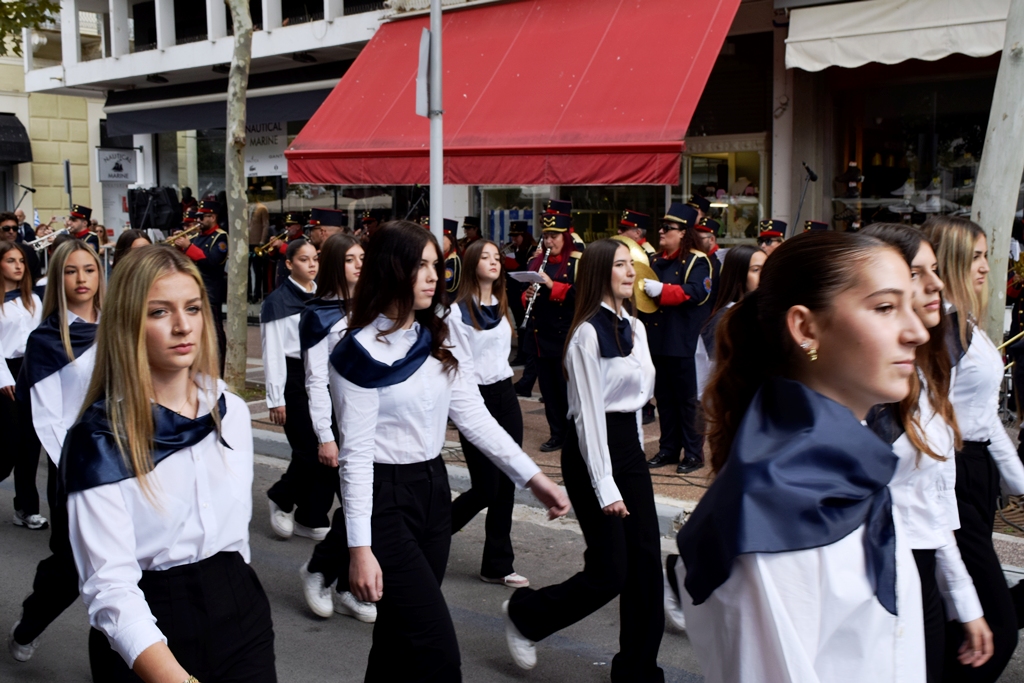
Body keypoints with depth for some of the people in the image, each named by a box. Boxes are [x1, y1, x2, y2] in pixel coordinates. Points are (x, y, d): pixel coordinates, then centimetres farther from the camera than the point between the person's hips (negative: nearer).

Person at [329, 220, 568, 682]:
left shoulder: (436, 340, 9)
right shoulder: (360, 352, -13)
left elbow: (474, 415, 5)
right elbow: (356, 454, -15)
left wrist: (532, 476, -2)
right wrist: (360, 547, -18)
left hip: (433, 488, 7)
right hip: (384, 497, -7)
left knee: (401, 635, 15)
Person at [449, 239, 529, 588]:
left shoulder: (501, 306, 12)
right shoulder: (458, 311, -10)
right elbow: (462, 366, -13)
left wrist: (502, 393, 16)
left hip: (505, 395, 7)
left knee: (505, 486, 6)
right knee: (486, 489, -4)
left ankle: (498, 565, 15)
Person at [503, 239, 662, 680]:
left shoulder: (635, 328, 10)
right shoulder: (589, 334, -14)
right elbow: (589, 414, -17)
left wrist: (635, 452, 16)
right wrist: (605, 487, -18)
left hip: (630, 445, 8)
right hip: (592, 450, -8)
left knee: (646, 562, 6)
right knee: (608, 573, -3)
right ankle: (524, 614, 22)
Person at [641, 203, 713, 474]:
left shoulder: (697, 261, -7)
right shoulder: (656, 261, 15)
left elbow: (697, 292, -22)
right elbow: (646, 292, 21)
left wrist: (661, 290, -30)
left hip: (684, 344, -7)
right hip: (658, 341, 7)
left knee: (687, 398, 0)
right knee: (663, 397, 12)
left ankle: (694, 453, 9)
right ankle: (668, 449, 22)